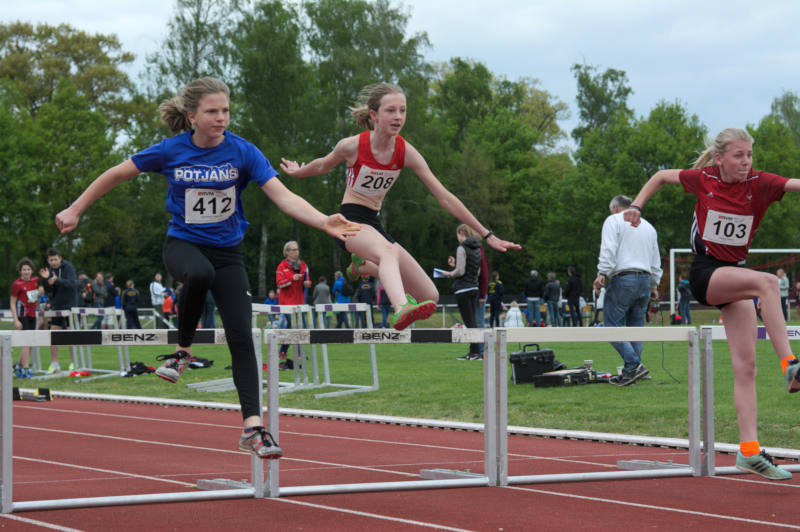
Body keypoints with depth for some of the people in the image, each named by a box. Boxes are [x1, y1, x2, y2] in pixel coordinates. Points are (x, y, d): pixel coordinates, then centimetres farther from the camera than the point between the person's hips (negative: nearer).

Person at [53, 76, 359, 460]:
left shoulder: (241, 152, -11)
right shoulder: (171, 151, -10)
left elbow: (282, 195, -19)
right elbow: (117, 175, 3)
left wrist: (324, 222, -35)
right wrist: (75, 211, 8)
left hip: (226, 251, 2)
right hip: (182, 244, -1)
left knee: (241, 337, -10)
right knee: (200, 273, -39)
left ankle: (252, 427, -4)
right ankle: (183, 349, -14)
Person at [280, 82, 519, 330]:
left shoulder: (406, 152, -7)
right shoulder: (352, 146, -15)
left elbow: (445, 198, -6)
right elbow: (323, 165, 10)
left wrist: (487, 235, -8)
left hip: (374, 224, 5)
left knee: (430, 296, 0)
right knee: (389, 251, -41)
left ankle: (363, 265, 22)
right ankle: (401, 310, -70)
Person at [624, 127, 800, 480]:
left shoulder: (759, 184, -4)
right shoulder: (704, 179, -4)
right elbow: (661, 177, 13)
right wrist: (637, 205, 4)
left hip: (736, 273, 3)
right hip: (705, 273, -3)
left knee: (745, 366, -6)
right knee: (767, 282, -33)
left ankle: (749, 450, -7)